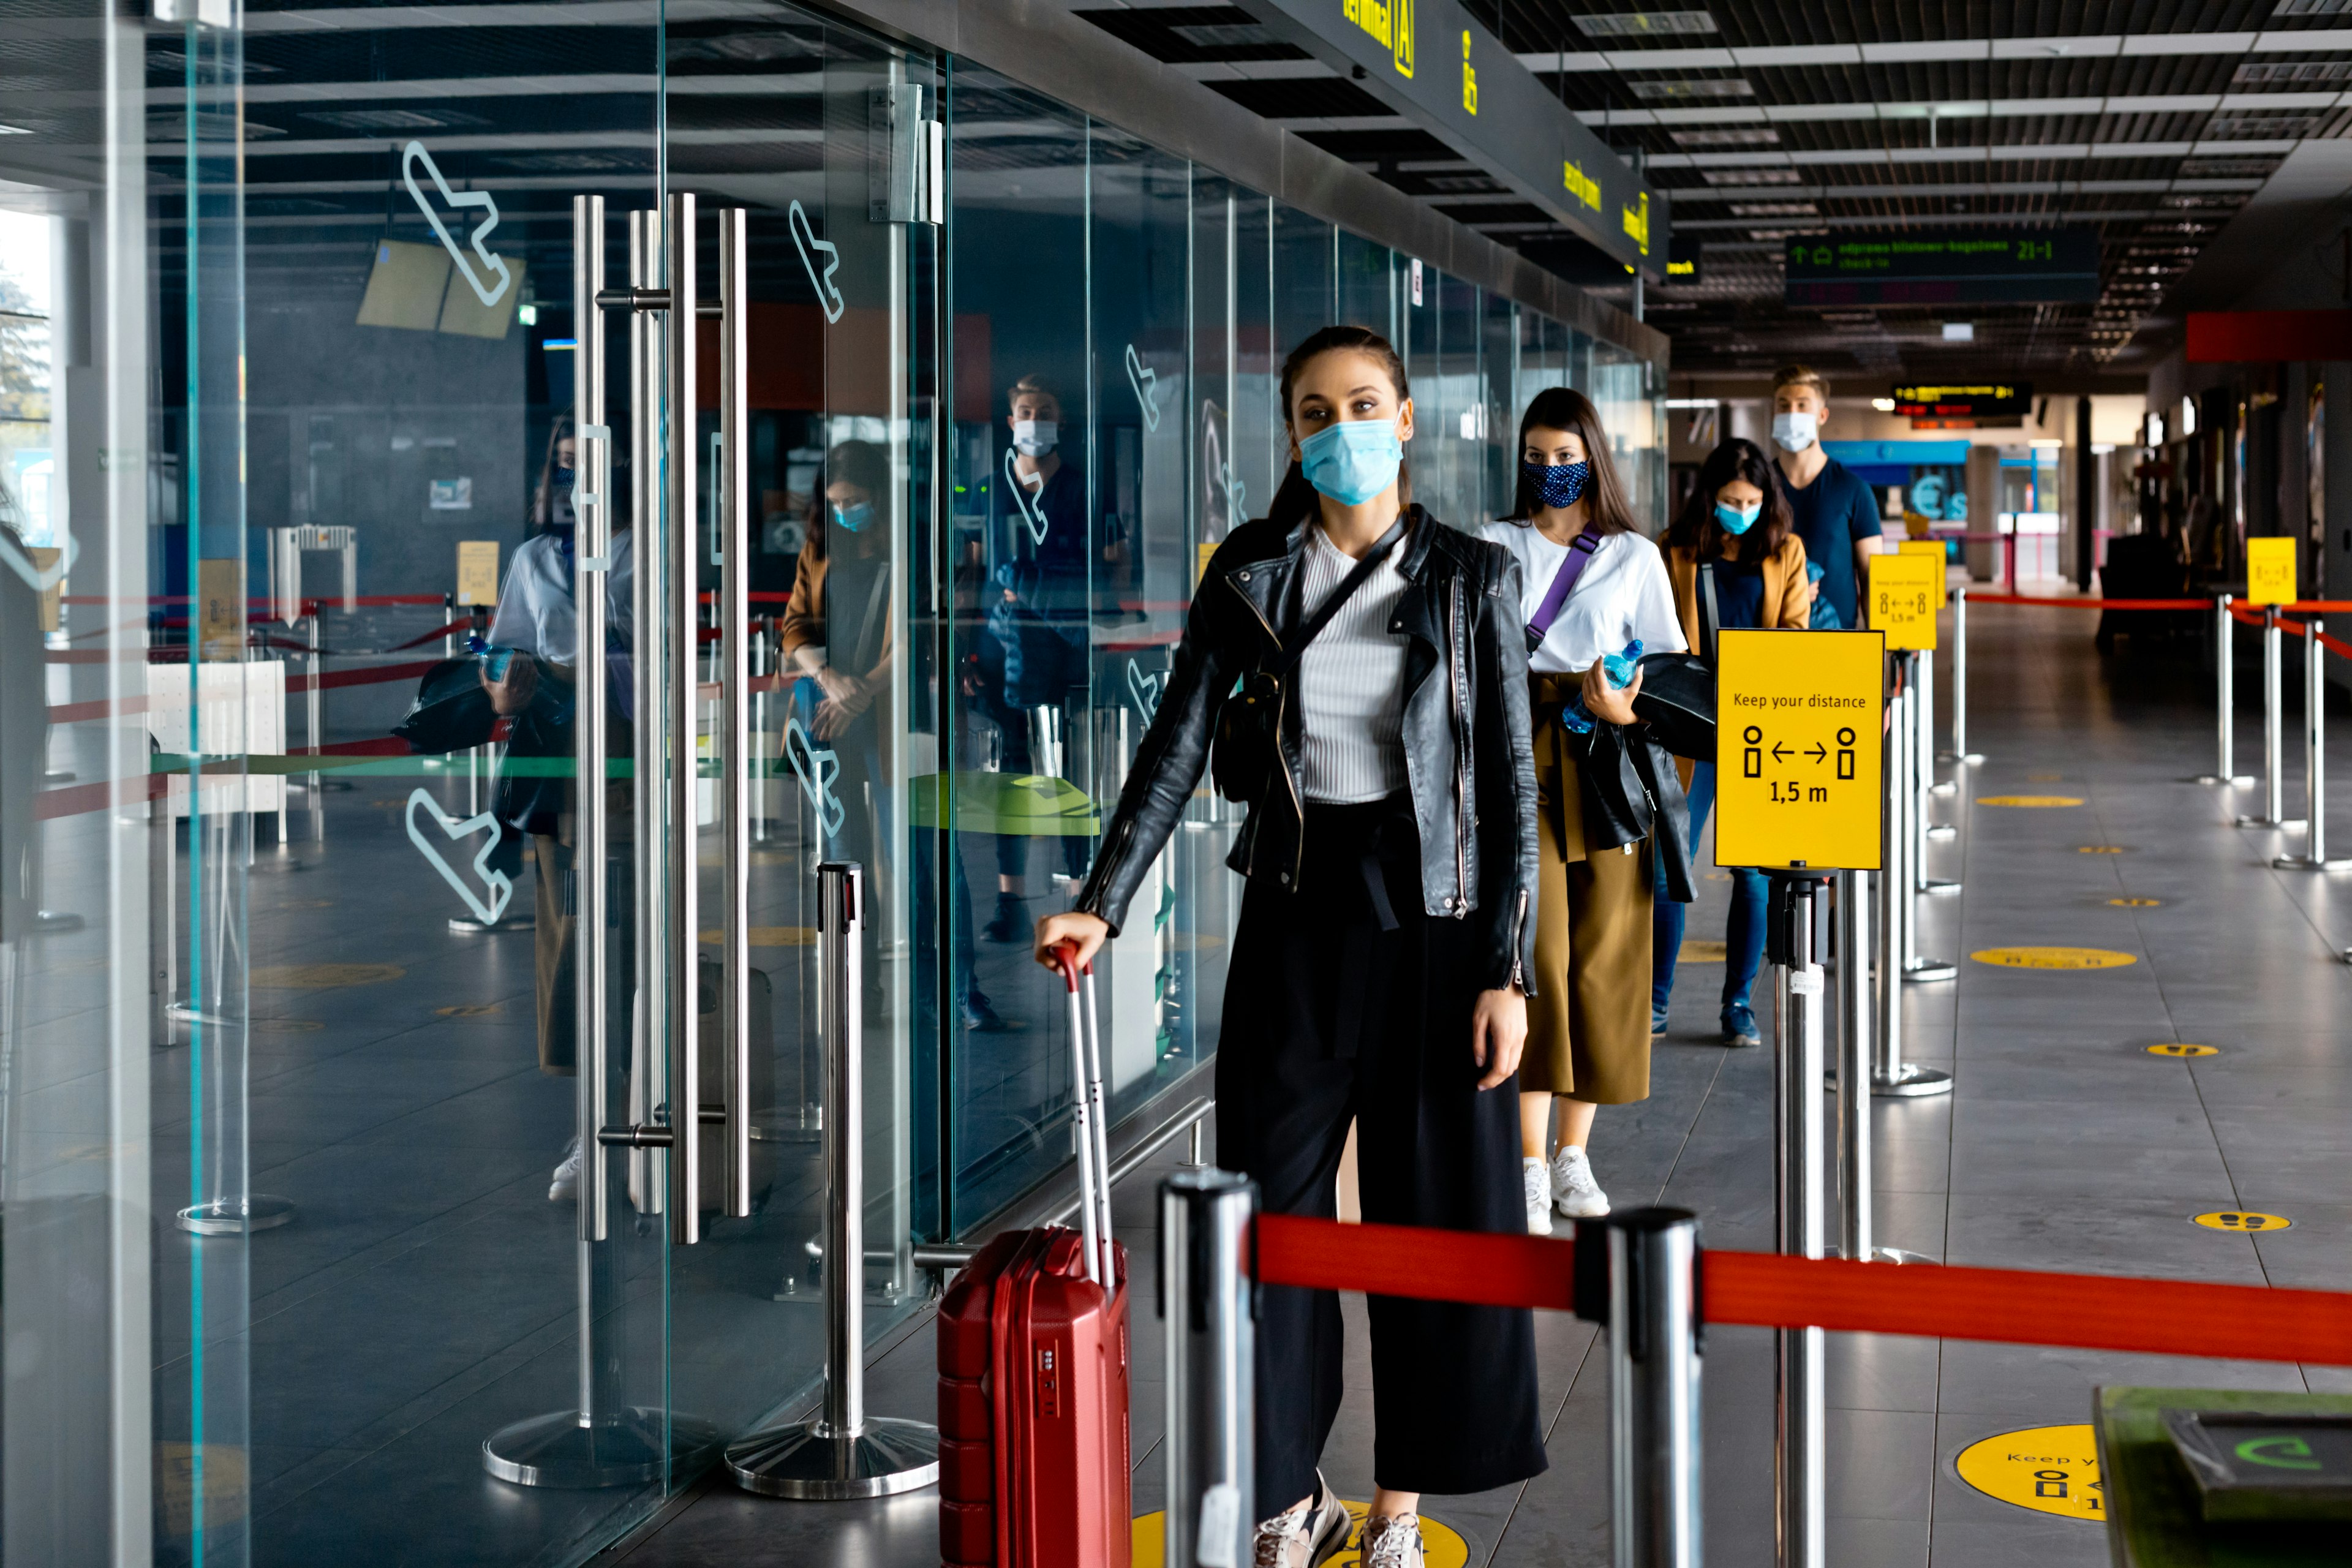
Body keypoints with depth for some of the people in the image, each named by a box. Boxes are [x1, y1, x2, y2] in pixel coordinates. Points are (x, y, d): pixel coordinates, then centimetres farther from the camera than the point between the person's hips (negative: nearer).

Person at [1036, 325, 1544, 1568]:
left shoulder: (1472, 580, -2)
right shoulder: (1249, 577, 2)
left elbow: (1510, 784, -3)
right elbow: (1176, 748, -2)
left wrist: (1507, 973, -8)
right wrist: (1103, 903, -13)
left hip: (1430, 918, -1)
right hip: (1294, 918, 1)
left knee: (1433, 1216, 4)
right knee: (1275, 1207, 4)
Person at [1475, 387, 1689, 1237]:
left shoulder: (1635, 556, 11)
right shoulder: (1495, 547, 10)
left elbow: (1671, 668, 7)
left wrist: (1627, 707, -13)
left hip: (1606, 769, 1)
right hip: (1520, 762, -1)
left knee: (1601, 959, 2)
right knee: (1535, 955, -10)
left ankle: (1574, 1153, 15)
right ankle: (1530, 1167, -8)